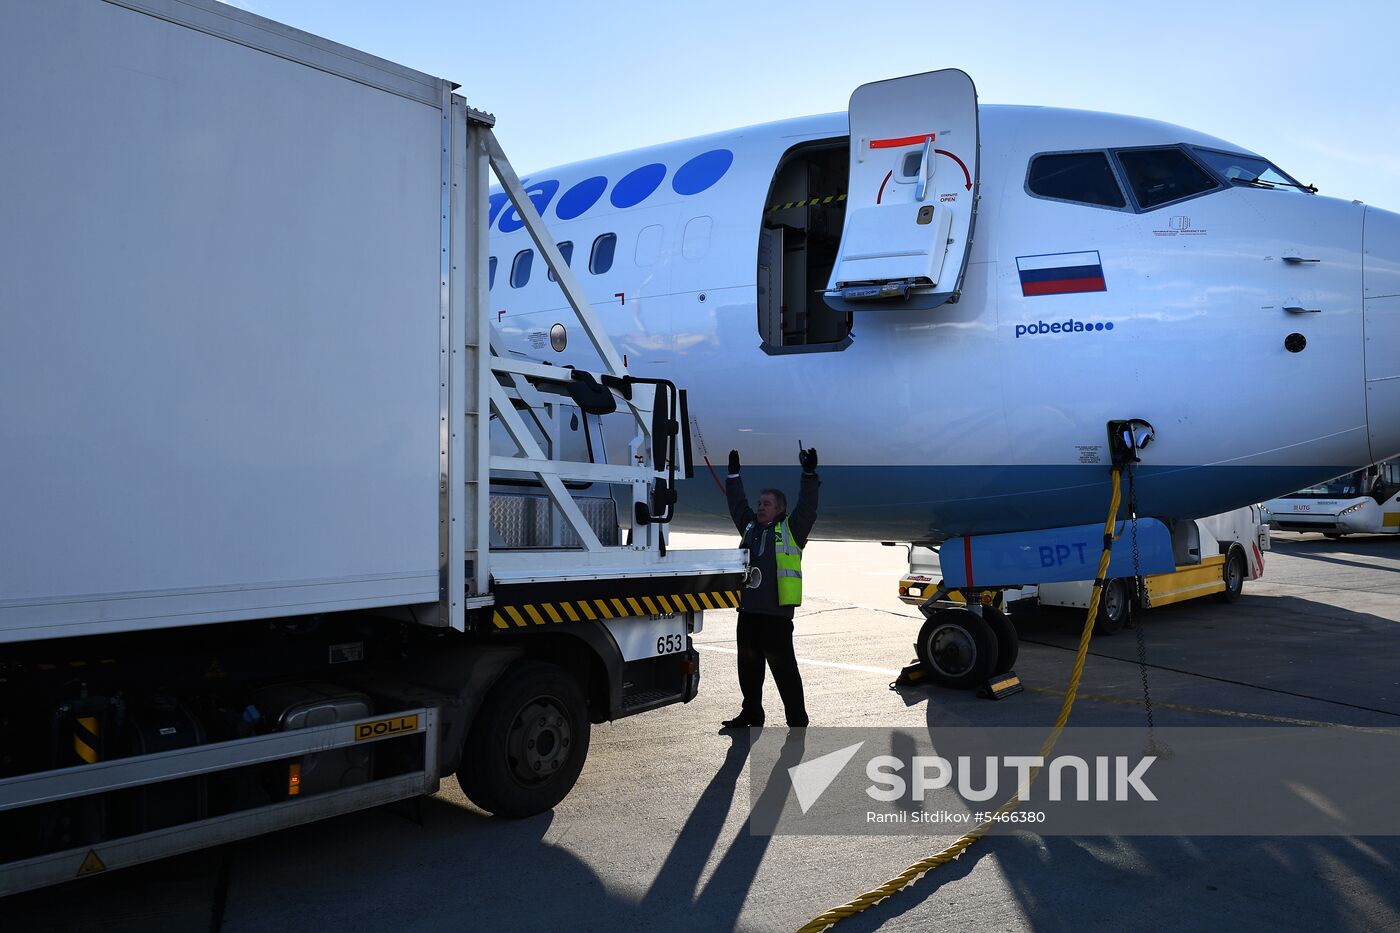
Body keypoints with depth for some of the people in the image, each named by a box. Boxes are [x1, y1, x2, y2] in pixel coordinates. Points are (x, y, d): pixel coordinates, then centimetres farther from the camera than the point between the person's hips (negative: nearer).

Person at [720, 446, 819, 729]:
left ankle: (797, 720, 4)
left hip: (776, 611, -7)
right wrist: (734, 475, 28)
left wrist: (809, 474, -18)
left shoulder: (791, 528, 0)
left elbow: (807, 507, -10)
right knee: (748, 663, 13)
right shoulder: (750, 526, 17)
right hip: (749, 609, 7)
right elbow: (737, 505, 28)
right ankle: (751, 714, 25)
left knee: (783, 665, -4)